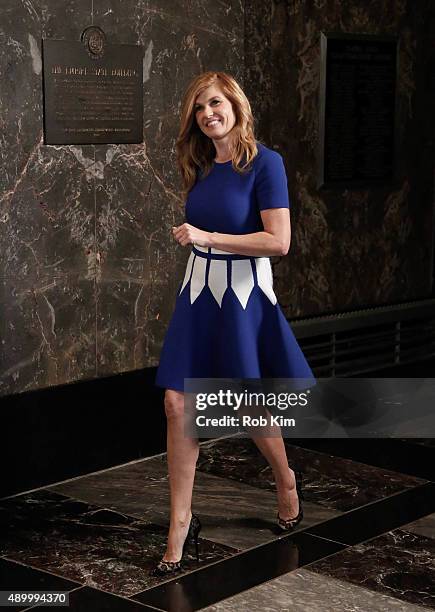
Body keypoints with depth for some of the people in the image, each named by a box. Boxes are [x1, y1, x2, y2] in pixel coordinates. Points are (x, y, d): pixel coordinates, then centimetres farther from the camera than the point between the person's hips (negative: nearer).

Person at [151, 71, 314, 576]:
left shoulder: (264, 163, -12)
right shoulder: (201, 166, 7)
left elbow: (278, 241, -19)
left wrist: (206, 236, -18)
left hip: (243, 293, -5)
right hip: (197, 291, 6)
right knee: (178, 404, -3)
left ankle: (286, 480, 39)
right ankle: (181, 521, 7)